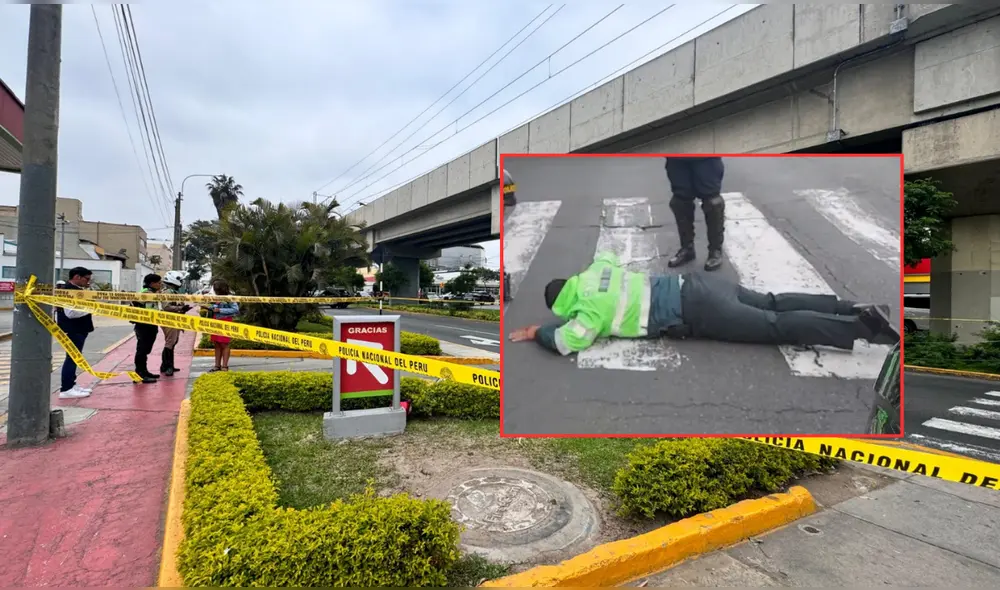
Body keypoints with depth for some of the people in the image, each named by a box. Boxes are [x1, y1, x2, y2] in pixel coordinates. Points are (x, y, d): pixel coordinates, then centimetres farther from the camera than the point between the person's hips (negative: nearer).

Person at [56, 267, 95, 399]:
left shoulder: (74, 289, 14)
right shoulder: (68, 290, -19)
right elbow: (71, 313, -28)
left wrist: (89, 304, 8)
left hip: (77, 329, 11)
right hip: (72, 330, -11)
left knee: (74, 357, 16)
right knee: (72, 357, -8)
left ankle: (71, 385, 25)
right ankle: (66, 389, -4)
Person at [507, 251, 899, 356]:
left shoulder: (591, 307, -11)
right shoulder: (594, 272, 13)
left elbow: (567, 342, -20)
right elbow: (610, 255, 36)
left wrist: (537, 332, -1)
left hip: (696, 314, -8)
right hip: (694, 285, 8)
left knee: (778, 328, -3)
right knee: (774, 304, 14)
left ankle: (864, 326, -1)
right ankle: (855, 309, 15)